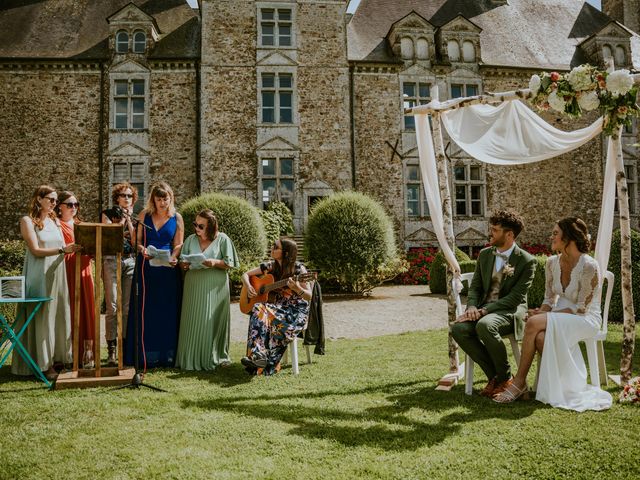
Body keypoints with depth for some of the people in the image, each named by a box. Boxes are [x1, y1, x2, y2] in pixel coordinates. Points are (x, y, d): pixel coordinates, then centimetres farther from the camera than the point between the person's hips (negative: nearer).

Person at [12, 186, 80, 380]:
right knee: (42, 318, -4)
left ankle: (58, 357, 12)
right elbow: (35, 250, -12)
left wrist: (73, 248, -3)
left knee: (59, 316, 5)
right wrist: (62, 250, -23)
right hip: (39, 276, -6)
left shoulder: (55, 221, 15)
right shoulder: (27, 221, -3)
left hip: (57, 275, 6)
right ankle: (43, 364, 0)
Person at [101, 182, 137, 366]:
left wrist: (129, 220, 0)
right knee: (112, 307, -8)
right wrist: (122, 219, -4)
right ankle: (111, 349, -5)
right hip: (111, 260, -3)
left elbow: (135, 241, 5)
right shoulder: (108, 214, 8)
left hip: (130, 261, 3)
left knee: (128, 307, 2)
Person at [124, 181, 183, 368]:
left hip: (168, 269, 0)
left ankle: (166, 354, 10)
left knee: (167, 311, 2)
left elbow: (178, 245, 1)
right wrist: (142, 250, -17)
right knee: (144, 311, 2)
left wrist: (172, 258, -17)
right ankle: (145, 354, 10)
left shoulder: (176, 218, 4)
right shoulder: (144, 215, 6)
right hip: (146, 268, 1)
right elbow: (136, 240, 4)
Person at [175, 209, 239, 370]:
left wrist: (215, 263, -18)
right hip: (193, 286, 3)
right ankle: (191, 359, 7)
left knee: (212, 322, -2)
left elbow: (230, 263, -2)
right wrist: (184, 265, -12)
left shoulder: (222, 239, 0)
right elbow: (182, 263, 10)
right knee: (192, 322, 0)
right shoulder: (190, 240, 11)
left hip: (214, 286, -3)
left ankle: (211, 358, 9)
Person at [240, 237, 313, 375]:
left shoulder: (298, 269, -7)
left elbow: (309, 297, -11)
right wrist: (248, 287, -3)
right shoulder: (270, 266, 8)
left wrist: (297, 288, -31)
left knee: (263, 313, -34)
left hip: (295, 311, -5)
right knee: (258, 310, -30)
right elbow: (246, 275, 18)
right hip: (276, 307, 5)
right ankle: (259, 357, -38)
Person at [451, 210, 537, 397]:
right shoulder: (484, 254, 10)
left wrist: (484, 310, -22)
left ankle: (505, 377, -13)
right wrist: (472, 308, -11)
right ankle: (494, 375, -10)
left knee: (484, 325, -38)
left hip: (510, 311, -5)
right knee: (458, 328, -25)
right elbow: (475, 287, 11)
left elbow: (514, 298, -13)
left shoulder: (526, 261, -8)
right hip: (484, 310, 5)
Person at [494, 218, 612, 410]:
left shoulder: (589, 266, -17)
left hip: (586, 319, -6)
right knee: (541, 337, -31)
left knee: (534, 323, -31)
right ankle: (562, 385, -11)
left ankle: (519, 382, -18)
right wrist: (541, 311, -13)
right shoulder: (552, 263, 4)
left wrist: (544, 315, -19)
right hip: (560, 316, 6)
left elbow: (581, 309, -17)